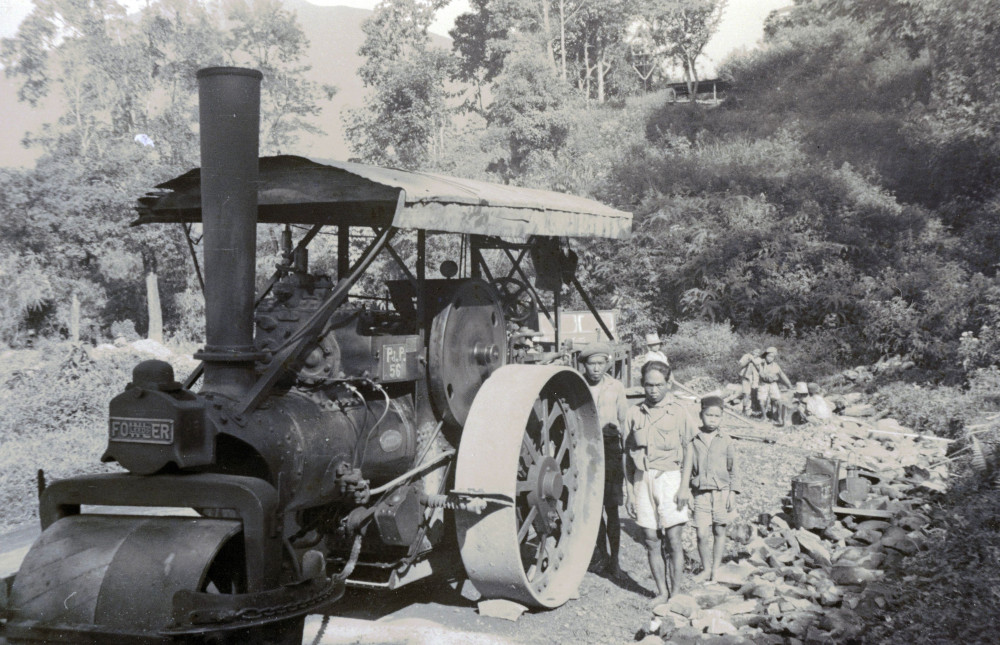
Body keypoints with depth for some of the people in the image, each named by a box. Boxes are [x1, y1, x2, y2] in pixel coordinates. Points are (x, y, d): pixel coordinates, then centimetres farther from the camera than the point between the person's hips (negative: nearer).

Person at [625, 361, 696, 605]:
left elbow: (689, 451, -1)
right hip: (643, 479, 3)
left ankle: (676, 593, 5)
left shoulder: (679, 411, -1)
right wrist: (630, 489, 11)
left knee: (673, 540, -4)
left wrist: (683, 487, -8)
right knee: (650, 539, 5)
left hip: (669, 477, -3)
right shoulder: (635, 413, 9)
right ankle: (662, 592, 16)